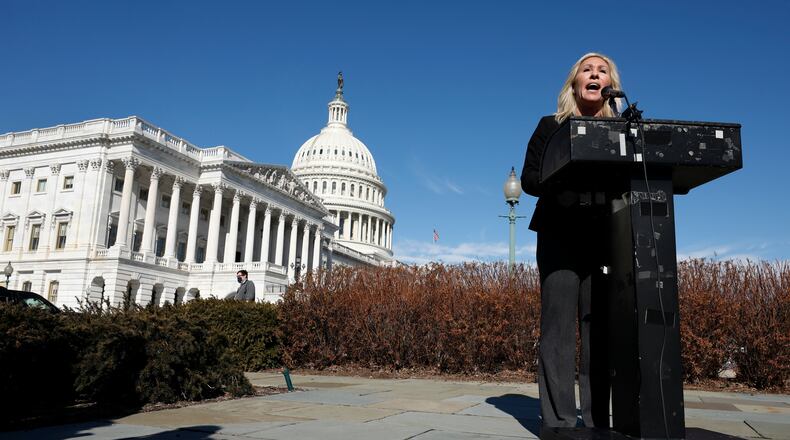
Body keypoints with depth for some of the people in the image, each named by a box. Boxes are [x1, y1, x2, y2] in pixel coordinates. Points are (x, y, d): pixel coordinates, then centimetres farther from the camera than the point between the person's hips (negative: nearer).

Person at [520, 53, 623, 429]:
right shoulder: (551, 126, 10)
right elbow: (529, 179, 2)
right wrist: (568, 183, -15)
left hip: (605, 237, 2)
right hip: (560, 235, -2)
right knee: (559, 325, -7)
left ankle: (598, 422, 5)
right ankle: (559, 422, -4)